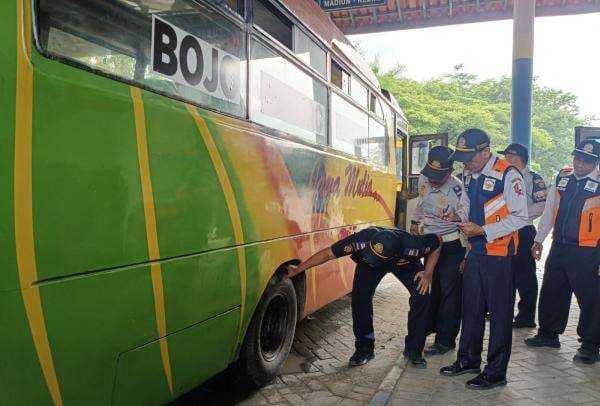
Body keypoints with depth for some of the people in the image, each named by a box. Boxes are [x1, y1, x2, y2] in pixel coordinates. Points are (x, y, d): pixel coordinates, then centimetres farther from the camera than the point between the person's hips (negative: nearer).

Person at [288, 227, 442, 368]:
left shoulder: (410, 246, -43)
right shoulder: (362, 240, -43)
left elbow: (438, 241, -22)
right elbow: (328, 253, -35)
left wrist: (428, 273, -25)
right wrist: (298, 269, -35)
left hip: (405, 263, 0)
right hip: (366, 264, 0)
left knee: (422, 295, -18)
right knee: (360, 296, -18)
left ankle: (413, 349, 1)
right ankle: (364, 347, 2)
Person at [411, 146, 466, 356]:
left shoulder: (457, 190, -25)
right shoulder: (424, 179, -4)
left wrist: (467, 256, -17)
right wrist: (415, 222, 7)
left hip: (452, 246, -7)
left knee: (449, 293, 0)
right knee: (431, 288, 19)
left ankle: (445, 340, 11)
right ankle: (431, 327, 37)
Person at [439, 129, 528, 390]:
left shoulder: (508, 175, -15)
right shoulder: (470, 175, 9)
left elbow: (519, 218, -15)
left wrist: (482, 230, -21)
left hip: (499, 254, -7)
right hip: (475, 251, 7)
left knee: (500, 313, 4)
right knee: (471, 308, 15)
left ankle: (496, 372, 17)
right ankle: (468, 360, 31)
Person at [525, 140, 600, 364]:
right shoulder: (562, 178, 7)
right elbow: (549, 210, 14)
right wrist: (539, 239, 14)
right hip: (559, 247, 6)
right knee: (551, 293, 15)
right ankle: (548, 334, 32)